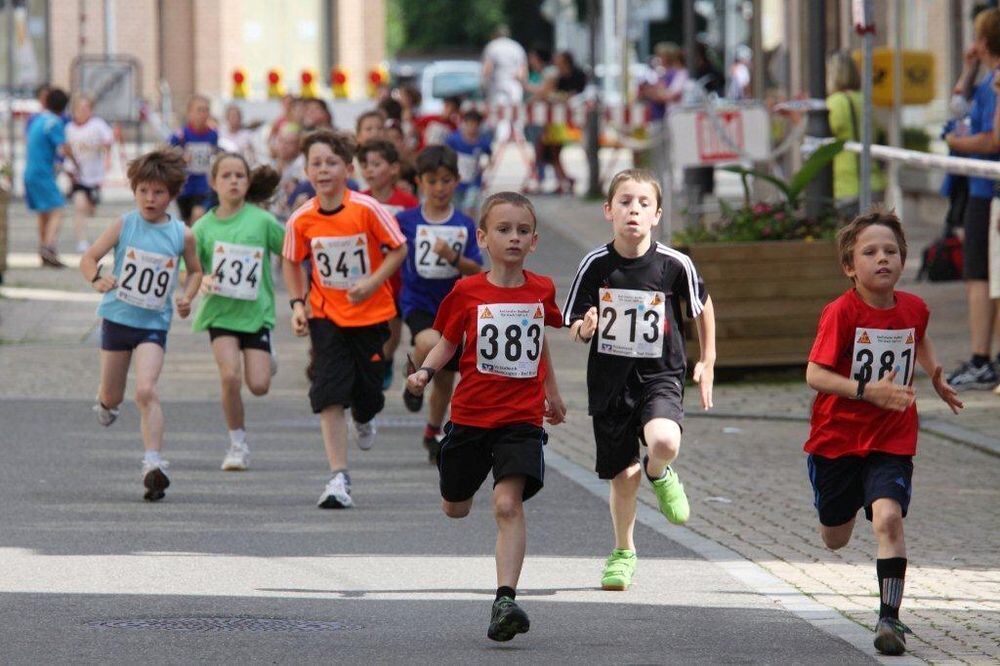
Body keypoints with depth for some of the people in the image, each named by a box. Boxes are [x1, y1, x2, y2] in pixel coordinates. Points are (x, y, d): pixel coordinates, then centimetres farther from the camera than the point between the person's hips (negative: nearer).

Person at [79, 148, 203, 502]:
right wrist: (97, 279, -26)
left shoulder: (182, 234, -3)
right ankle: (105, 402, 53)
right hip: (117, 317, 1)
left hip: (154, 324, -1)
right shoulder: (124, 225, -6)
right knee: (112, 397, 14)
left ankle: (153, 463, -23)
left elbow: (195, 270, 14)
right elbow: (89, 258, -5)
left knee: (146, 390, -21)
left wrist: (187, 297, -5)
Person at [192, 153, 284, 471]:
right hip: (220, 311, 0)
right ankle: (237, 444, 0)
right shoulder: (203, 227, 0)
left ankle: (266, 358, 31)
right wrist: (202, 281, -17)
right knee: (230, 376, -19)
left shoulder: (262, 221, -5)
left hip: (257, 311, 0)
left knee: (259, 385, -8)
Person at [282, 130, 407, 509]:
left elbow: (398, 249, -6)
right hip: (326, 316, 1)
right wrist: (297, 304, -3)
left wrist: (372, 282, -18)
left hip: (371, 312, -1)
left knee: (367, 391, 7)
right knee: (329, 395, -11)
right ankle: (338, 478, -9)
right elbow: (291, 263, 8)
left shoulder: (367, 209, -16)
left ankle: (364, 420, 47)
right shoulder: (301, 220, -9)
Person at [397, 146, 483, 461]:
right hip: (418, 302, -3)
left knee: (445, 377, 12)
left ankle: (433, 433, 34)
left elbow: (476, 270, -4)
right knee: (429, 343, -35)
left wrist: (452, 257, -21)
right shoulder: (405, 221, -4)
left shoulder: (465, 225, 0)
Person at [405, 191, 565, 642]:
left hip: (522, 418, 0)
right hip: (471, 414, 1)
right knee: (455, 509, 16)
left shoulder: (541, 291, 2)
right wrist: (425, 372, -16)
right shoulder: (467, 293, -5)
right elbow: (446, 344, 5)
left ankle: (505, 600, -22)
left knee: (508, 504, -19)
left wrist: (552, 394, 32)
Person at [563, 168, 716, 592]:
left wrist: (708, 362, 13)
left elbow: (702, 306, 11)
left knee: (664, 443, -30)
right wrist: (585, 329, -24)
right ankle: (623, 553, 35)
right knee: (623, 475, 8)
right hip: (610, 381, 1)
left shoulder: (674, 264, -9)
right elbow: (574, 329, 0)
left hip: (660, 376, -1)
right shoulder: (596, 265, -7)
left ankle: (659, 474, 9)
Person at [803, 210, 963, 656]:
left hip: (891, 441, 1)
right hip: (837, 438, -1)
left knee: (888, 518, -23)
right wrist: (868, 391, -33)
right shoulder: (841, 313, -16)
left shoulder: (914, 309, -1)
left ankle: (890, 618, -18)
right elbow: (815, 374, -24)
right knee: (835, 539, 14)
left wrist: (935, 375, 17)